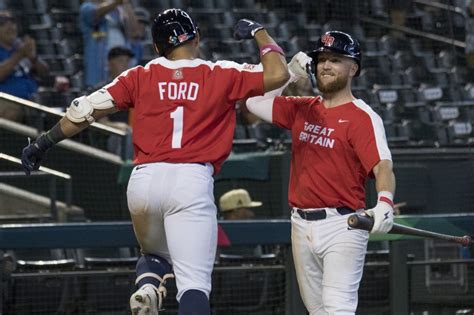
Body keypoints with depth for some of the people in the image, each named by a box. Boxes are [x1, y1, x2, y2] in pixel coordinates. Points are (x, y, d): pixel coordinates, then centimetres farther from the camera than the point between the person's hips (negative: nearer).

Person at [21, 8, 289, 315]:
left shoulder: (141, 77, 12)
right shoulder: (222, 75, 7)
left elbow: (86, 109, 7)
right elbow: (277, 74, 8)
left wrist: (45, 142, 15)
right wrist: (259, 32, 23)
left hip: (144, 179, 3)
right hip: (192, 181, -3)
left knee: (155, 254, 28)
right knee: (194, 284, -8)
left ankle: (147, 289, -5)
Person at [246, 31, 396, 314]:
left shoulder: (363, 117, -8)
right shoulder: (302, 109, 13)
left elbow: (383, 166, -20)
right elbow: (255, 102, 19)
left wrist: (385, 203, -39)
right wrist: (290, 73, 9)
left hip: (342, 224, -7)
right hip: (302, 225, 7)